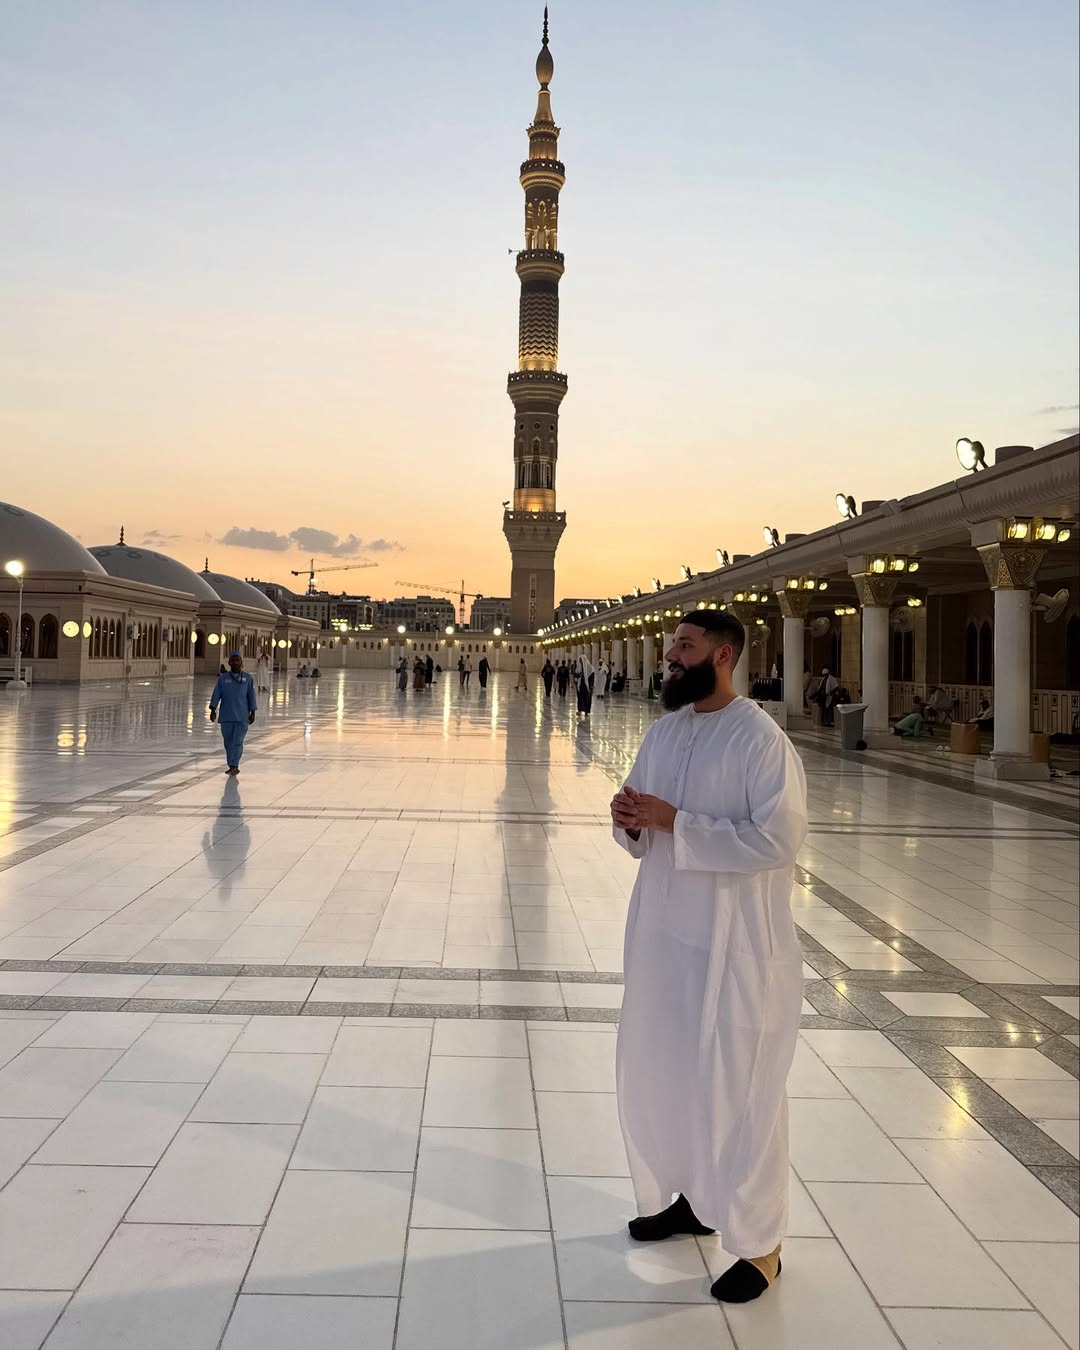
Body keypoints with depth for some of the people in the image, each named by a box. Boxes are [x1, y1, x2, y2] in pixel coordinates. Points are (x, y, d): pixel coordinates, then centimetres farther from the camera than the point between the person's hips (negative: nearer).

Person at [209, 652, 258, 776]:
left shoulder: (247, 678, 3)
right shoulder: (223, 678, 4)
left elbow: (251, 696, 4)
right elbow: (216, 694, 0)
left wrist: (252, 713, 3)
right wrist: (213, 710, -8)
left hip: (242, 716, -2)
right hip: (226, 716, 2)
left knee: (237, 742, -8)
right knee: (228, 742, 8)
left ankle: (234, 766, -10)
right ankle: (231, 766, 18)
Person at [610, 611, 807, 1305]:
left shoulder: (762, 739, -16)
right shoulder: (665, 730, 7)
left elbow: (778, 838, -23)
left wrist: (675, 822, -24)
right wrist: (630, 821, -10)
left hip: (735, 940, -8)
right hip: (663, 929, 8)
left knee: (739, 1088, 4)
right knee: (656, 1070, 19)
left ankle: (760, 1242, 22)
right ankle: (686, 1196, 41)